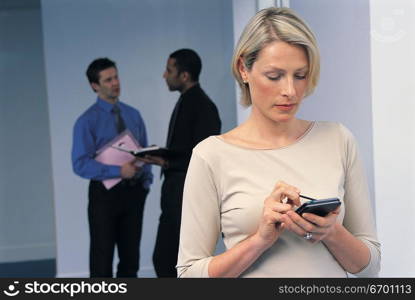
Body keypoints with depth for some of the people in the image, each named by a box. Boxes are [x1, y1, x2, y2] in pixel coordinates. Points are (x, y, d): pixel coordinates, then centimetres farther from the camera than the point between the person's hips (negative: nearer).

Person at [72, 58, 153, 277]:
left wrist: (146, 181, -5)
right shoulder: (87, 121, -8)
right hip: (105, 193, -5)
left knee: (130, 256, 12)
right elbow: (80, 164, -15)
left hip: (133, 192, 5)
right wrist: (119, 171, -24)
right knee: (102, 257, 2)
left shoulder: (133, 115, 8)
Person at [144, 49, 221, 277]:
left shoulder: (203, 106, -13)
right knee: (163, 259, 11)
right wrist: (161, 156, 8)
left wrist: (167, 163, -19)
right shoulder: (184, 102, 15)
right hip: (174, 192, 9)